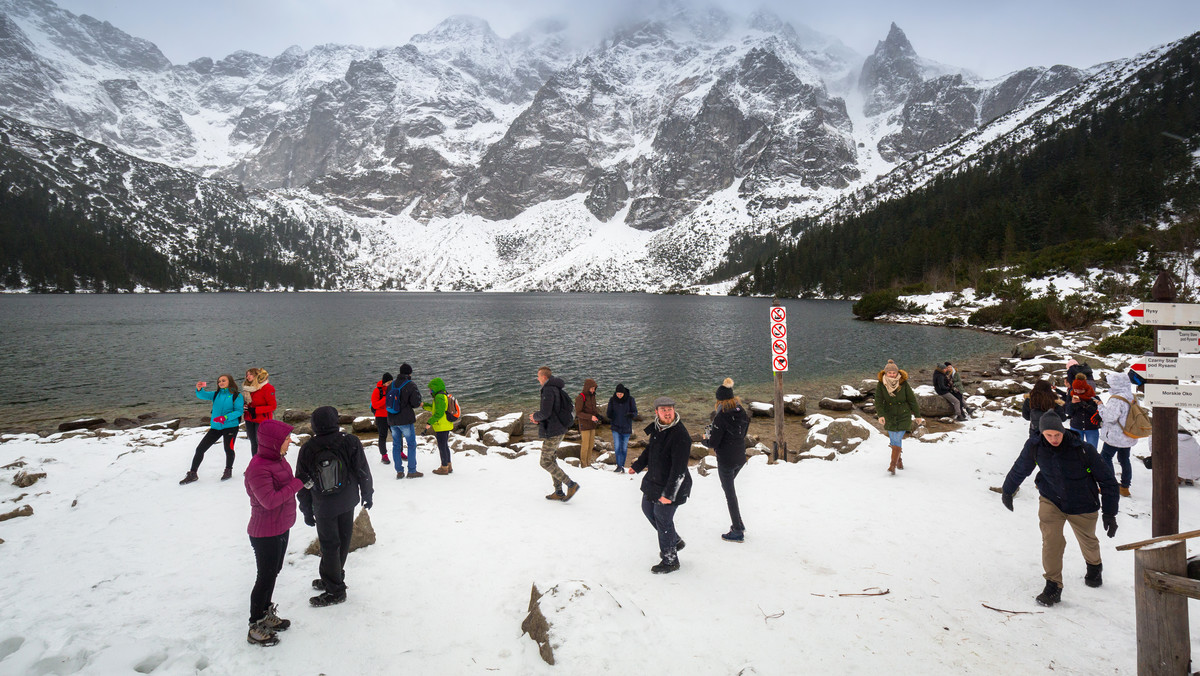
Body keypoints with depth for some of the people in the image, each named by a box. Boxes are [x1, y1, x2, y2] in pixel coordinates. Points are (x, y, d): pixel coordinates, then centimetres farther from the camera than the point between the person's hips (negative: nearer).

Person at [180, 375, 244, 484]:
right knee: (200, 449, 4)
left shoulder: (236, 396, -3)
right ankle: (192, 474, 16)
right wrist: (199, 389, -25)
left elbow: (238, 411, -11)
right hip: (215, 427, 5)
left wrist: (225, 417, -23)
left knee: (228, 448, -7)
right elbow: (203, 395, -3)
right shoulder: (216, 394, 11)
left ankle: (228, 471, 20)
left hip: (230, 426, -5)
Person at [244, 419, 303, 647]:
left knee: (273, 572, 22)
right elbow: (269, 500, -31)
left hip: (281, 528, 9)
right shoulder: (258, 468, -27)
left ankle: (266, 615, 39)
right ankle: (255, 628, 18)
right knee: (266, 577, 3)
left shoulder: (278, 458, 2)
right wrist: (296, 485, -26)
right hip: (265, 533, -9)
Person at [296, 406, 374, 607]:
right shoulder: (350, 442, -12)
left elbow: (303, 484, -3)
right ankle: (330, 579, 30)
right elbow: (363, 471, -5)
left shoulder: (307, 449, -10)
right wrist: (367, 494, 9)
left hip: (323, 506, -2)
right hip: (347, 502, 2)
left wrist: (307, 511, 7)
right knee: (342, 541, 16)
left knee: (329, 545, 7)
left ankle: (335, 590, 14)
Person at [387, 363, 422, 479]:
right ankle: (412, 471, 4)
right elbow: (416, 403, -16)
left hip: (392, 420, 5)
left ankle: (399, 471, 13)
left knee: (396, 445, 12)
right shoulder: (411, 385, -11)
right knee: (412, 444, 4)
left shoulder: (392, 385, 6)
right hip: (405, 420, -5)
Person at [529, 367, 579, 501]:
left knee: (546, 462, -2)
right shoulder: (556, 389, 13)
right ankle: (558, 492, 18)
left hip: (552, 432, -10)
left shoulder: (548, 390, -18)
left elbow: (545, 413, -24)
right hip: (559, 429, 10)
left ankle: (571, 485, -4)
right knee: (551, 460, 16)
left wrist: (535, 416, -3)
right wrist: (538, 416, 10)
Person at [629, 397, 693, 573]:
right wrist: (637, 466, 27)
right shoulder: (657, 428, 0)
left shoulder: (680, 435, -27)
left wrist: (668, 493, -27)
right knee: (648, 509, 24)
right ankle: (675, 541, 42)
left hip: (671, 486, -9)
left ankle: (670, 561, 23)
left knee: (663, 521, 2)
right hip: (653, 480, 9)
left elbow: (679, 470, -27)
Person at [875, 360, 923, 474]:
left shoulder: (904, 384, -14)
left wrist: (918, 415, 1)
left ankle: (893, 465, -12)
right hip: (889, 416, 2)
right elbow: (878, 401, -16)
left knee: (897, 440, -10)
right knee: (893, 440, 11)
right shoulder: (881, 385, -12)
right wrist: (881, 415, -31)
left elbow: (912, 400, -5)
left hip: (904, 416, -2)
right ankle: (899, 459, 36)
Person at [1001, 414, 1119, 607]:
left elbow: (1107, 480, -12)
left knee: (1088, 542, 21)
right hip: (1050, 500, 0)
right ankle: (1053, 586, -3)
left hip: (1082, 505, 0)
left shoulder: (1083, 450, -24)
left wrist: (1109, 513, -11)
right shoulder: (1034, 446, -17)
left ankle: (1094, 567, 55)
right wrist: (1007, 492, 16)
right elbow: (1020, 469, 3)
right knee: (1051, 540, -18)